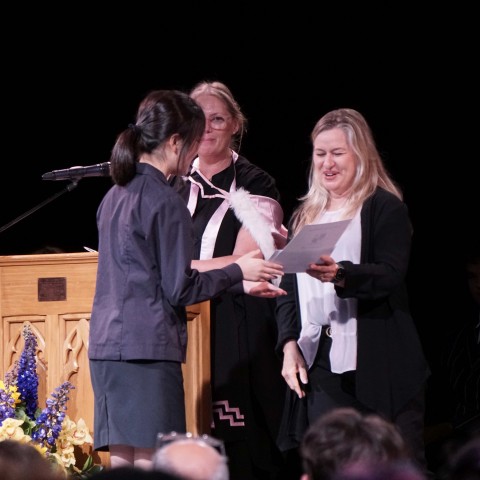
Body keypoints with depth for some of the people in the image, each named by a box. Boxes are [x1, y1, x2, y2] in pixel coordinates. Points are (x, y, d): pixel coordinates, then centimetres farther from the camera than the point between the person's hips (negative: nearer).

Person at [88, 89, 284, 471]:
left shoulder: (116, 196, 15)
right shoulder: (166, 202, -10)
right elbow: (179, 288, -11)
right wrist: (238, 271, 0)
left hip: (106, 346, 8)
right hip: (148, 350, -8)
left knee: (122, 462, 7)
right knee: (151, 464, -7)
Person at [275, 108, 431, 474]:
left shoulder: (384, 208, 2)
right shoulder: (304, 216, 21)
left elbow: (391, 276, -13)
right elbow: (287, 292, 18)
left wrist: (341, 275, -31)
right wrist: (289, 344, 3)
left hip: (376, 365, -5)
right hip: (318, 364, 5)